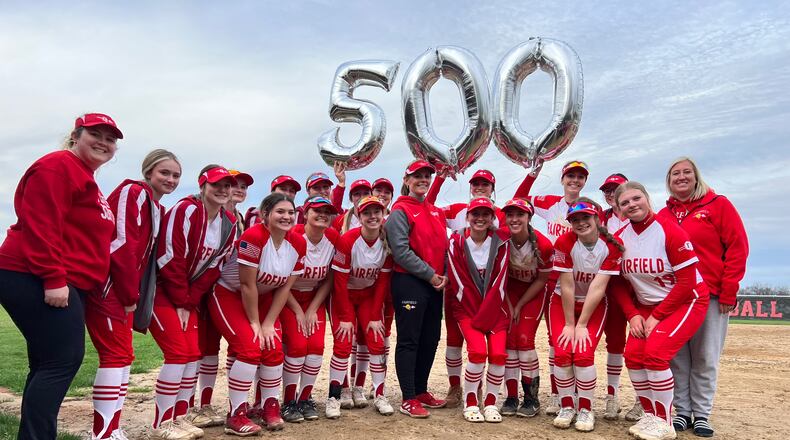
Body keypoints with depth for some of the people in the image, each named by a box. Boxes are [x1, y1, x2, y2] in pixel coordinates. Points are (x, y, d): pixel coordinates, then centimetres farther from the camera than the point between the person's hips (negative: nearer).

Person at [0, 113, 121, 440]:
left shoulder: (86, 179, 23)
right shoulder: (57, 166, -8)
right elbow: (40, 225, -19)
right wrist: (54, 278, -24)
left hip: (65, 283, 11)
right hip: (35, 281, -11)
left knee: (49, 362, 13)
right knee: (64, 359, -12)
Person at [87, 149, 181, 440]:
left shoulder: (157, 208, 18)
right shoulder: (133, 192, -9)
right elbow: (121, 245, -18)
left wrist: (131, 294, 8)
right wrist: (130, 295, -14)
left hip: (122, 290, 9)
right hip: (107, 287, -9)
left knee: (124, 356, 10)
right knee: (117, 355, -9)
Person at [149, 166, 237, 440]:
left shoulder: (229, 224, 1)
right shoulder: (186, 211, -19)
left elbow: (213, 268, 2)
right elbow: (169, 260, -21)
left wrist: (189, 303, -4)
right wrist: (181, 303, -15)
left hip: (188, 295, 7)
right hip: (160, 289, -7)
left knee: (193, 354, 3)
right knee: (178, 352, -11)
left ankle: (180, 418, 15)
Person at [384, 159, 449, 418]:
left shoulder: (436, 212, 16)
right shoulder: (400, 211, -7)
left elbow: (443, 246, 17)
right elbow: (401, 251, -15)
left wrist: (444, 275, 0)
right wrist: (430, 274, -15)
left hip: (435, 284, 8)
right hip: (409, 283, -8)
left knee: (431, 339, 13)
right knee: (409, 341, -2)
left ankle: (421, 391, 27)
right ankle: (409, 400, 6)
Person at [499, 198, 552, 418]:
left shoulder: (543, 245, -26)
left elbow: (541, 280, -11)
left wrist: (520, 305, -9)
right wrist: (508, 305, -10)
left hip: (533, 292, -2)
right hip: (509, 289, 2)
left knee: (524, 339, -11)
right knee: (508, 339, -5)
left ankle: (531, 398, 5)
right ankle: (511, 398, 5)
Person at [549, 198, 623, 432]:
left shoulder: (612, 245, -17)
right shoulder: (564, 242, -18)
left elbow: (598, 287, -20)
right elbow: (567, 286, -18)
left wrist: (581, 325, -20)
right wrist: (569, 324, -15)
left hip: (594, 306, 0)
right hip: (563, 304, 0)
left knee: (584, 353, -16)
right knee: (562, 353, -14)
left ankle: (585, 409, 5)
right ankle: (567, 406, 7)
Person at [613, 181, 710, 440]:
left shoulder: (670, 231, -19)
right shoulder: (620, 238, -3)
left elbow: (687, 282, -18)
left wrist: (657, 316, -16)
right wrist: (633, 315, -9)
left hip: (686, 301, -5)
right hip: (646, 306, 6)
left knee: (655, 351, -21)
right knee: (633, 353, -8)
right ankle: (650, 415, 11)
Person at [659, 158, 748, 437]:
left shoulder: (718, 204, 0)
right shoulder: (663, 216, 9)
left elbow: (738, 247, -4)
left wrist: (728, 292, -9)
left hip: (711, 297, -3)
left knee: (706, 359, 3)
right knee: (677, 357, 5)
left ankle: (702, 414, 15)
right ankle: (682, 411, 16)